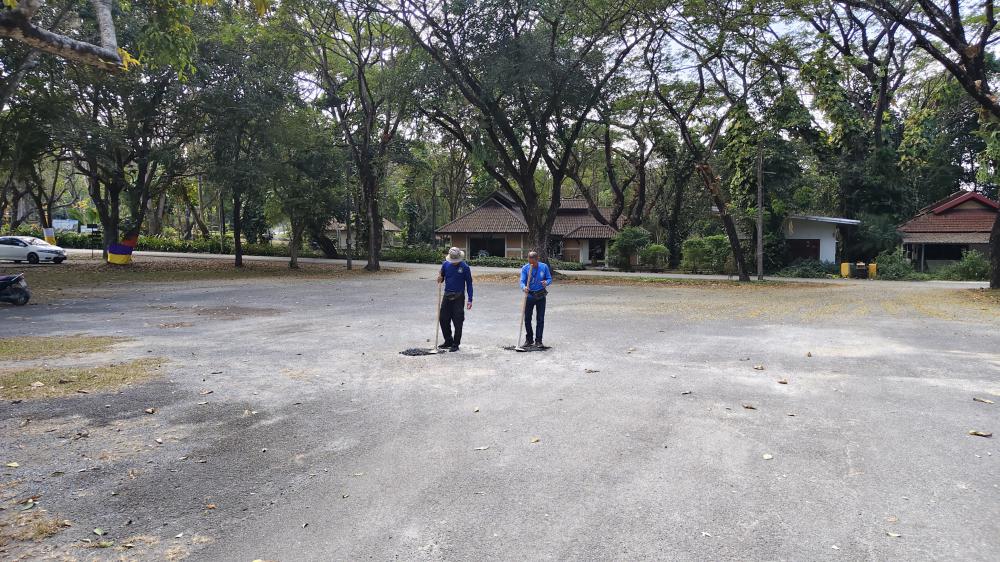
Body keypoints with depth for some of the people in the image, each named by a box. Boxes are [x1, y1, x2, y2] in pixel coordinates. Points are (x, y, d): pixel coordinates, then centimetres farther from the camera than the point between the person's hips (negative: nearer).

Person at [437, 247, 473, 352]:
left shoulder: (465, 267, -10)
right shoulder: (446, 264, 0)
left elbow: (469, 284, -5)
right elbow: (441, 277, 14)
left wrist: (470, 300, -9)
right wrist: (440, 279, -12)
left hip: (459, 297, -4)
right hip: (447, 296, 4)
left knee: (458, 322, 0)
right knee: (443, 319, 9)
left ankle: (456, 344, 11)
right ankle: (448, 341, 25)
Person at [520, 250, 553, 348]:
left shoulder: (544, 267, -6)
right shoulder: (525, 268, -8)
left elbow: (549, 279, 0)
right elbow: (522, 281, -14)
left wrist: (546, 282, -24)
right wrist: (524, 287, -38)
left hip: (541, 296, 0)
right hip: (529, 295, 0)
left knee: (540, 319, -1)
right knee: (527, 319, 5)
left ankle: (538, 341, 7)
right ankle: (529, 339, 22)